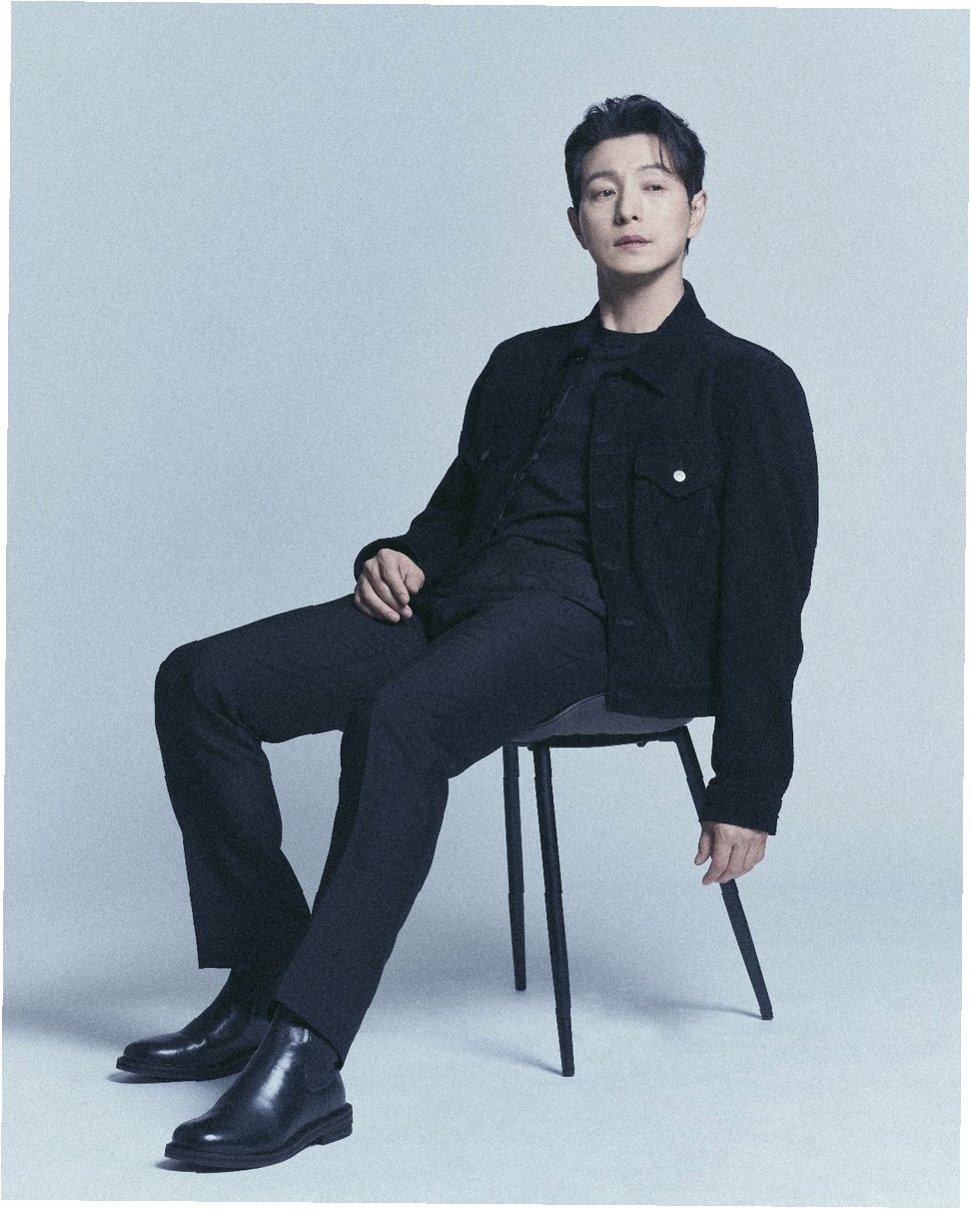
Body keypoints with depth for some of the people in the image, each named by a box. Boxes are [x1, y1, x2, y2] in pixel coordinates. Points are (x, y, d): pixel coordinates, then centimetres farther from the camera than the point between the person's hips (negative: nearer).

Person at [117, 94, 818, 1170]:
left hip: (591, 614, -6)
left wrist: (746, 793, -2)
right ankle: (262, 991, -7)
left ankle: (305, 1061, -37)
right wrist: (396, 555, 4)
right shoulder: (523, 366, 26)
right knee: (199, 682, -13)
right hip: (456, 599, 7)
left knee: (398, 720, -37)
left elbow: (764, 601, 3)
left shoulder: (746, 385, 9)